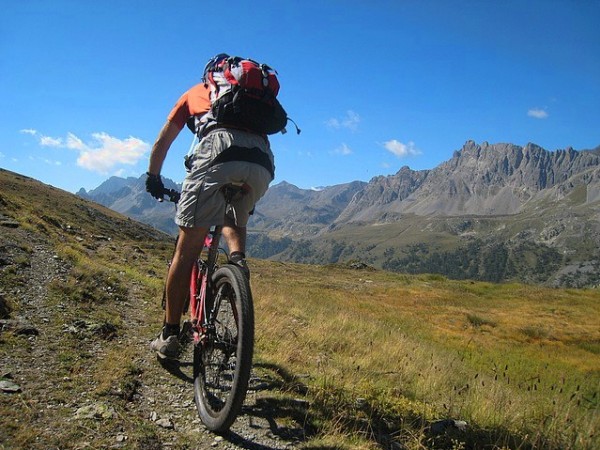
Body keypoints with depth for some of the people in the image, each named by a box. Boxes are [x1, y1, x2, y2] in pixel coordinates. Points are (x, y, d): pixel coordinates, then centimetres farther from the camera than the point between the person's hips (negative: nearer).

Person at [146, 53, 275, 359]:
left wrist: (153, 179, 50)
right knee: (234, 220, 32)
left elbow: (162, 143, 36)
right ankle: (237, 256, 2)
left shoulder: (195, 92, 33)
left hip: (219, 152, -3)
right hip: (262, 163, 3)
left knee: (187, 250, 4)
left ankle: (170, 334, 10)